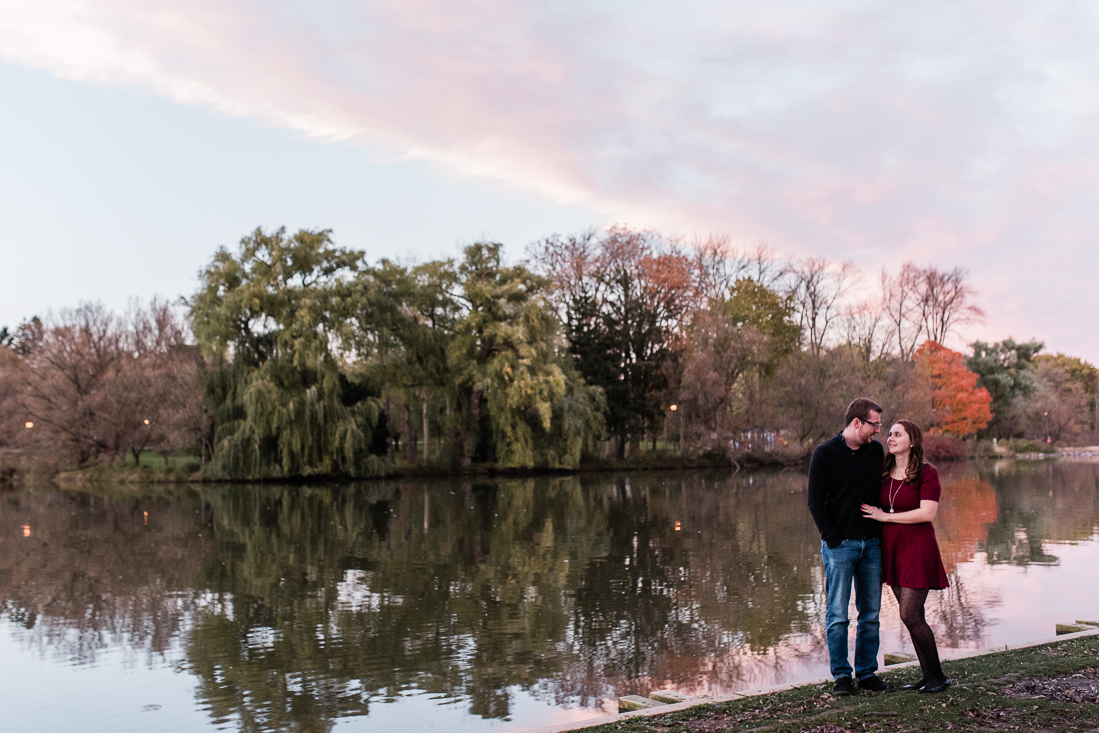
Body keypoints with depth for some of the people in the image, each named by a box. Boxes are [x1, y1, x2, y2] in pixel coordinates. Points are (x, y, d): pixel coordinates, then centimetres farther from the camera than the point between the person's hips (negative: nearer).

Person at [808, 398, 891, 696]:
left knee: (871, 613, 9)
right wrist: (834, 540, -12)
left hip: (872, 544, 5)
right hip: (840, 545, -5)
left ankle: (867, 672, 19)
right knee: (838, 614, -1)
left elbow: (882, 491, 16)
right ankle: (841, 675, 9)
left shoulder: (876, 450, 8)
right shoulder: (825, 453, -6)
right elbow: (816, 502, -6)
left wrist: (881, 534, 6)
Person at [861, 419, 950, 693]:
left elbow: (927, 513, -18)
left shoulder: (926, 473, -9)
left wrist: (884, 516, -15)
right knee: (913, 616, 9)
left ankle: (938, 676, 6)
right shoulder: (884, 473, 9)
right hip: (891, 549, 6)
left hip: (917, 548, -6)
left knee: (910, 615, -9)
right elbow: (875, 508, 21)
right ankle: (928, 676, 18)